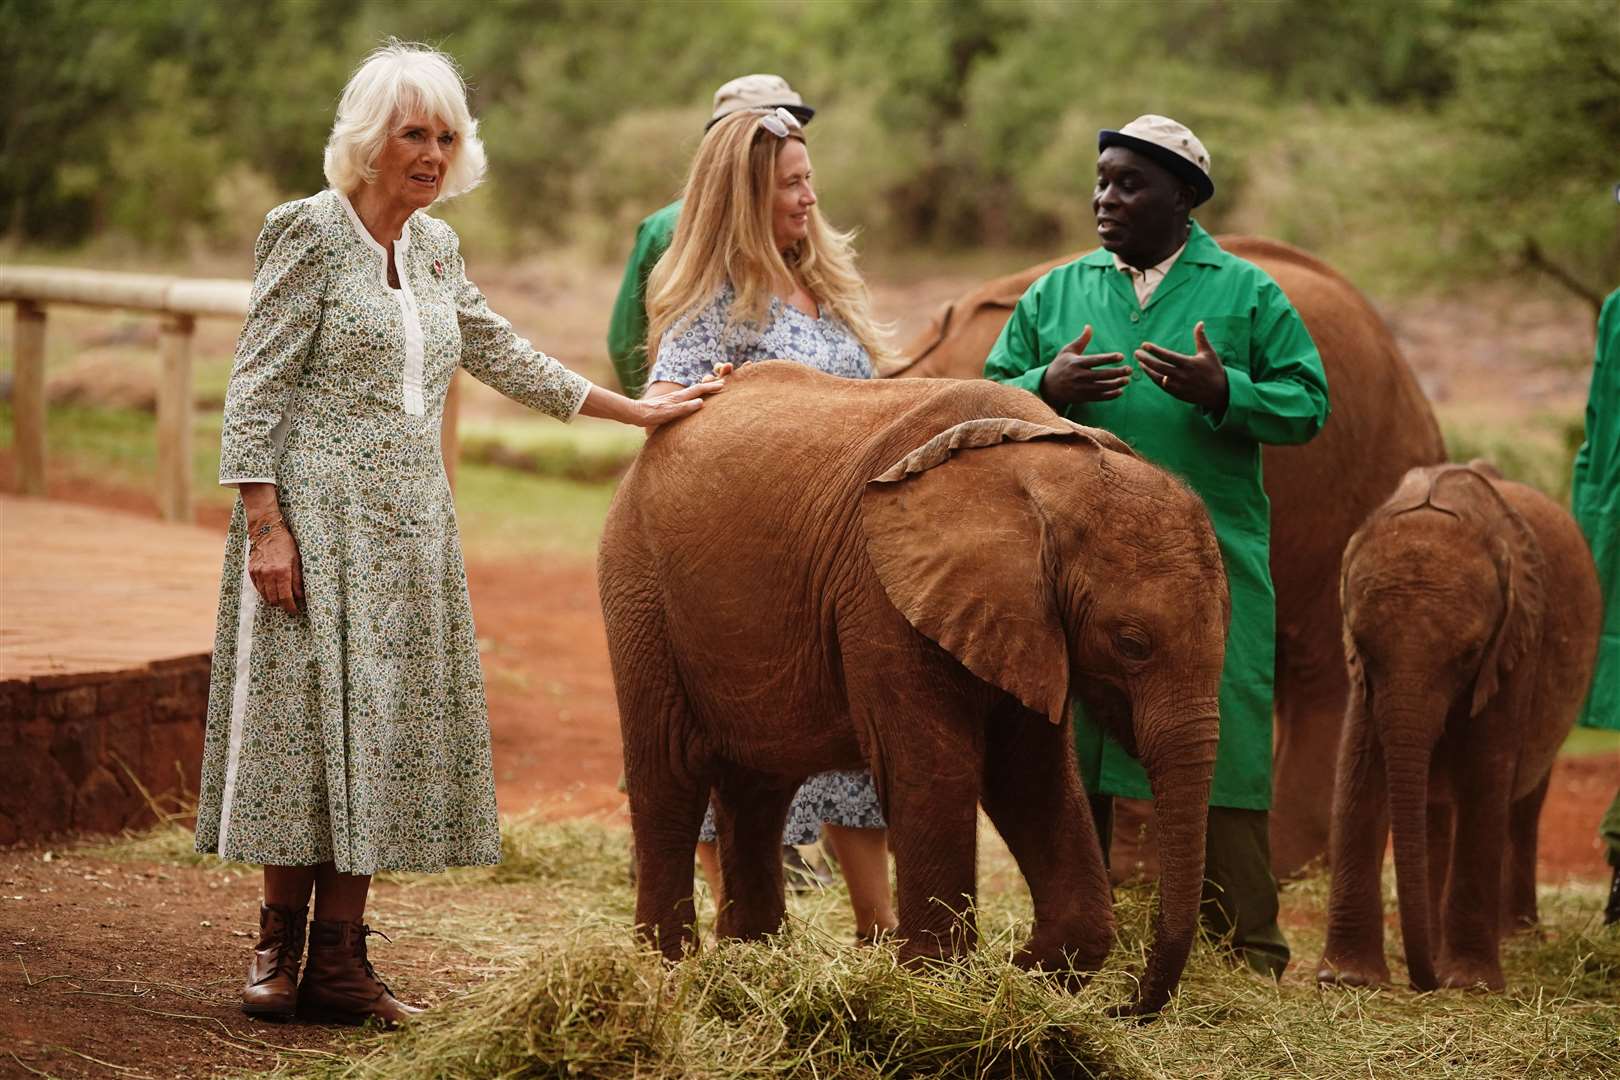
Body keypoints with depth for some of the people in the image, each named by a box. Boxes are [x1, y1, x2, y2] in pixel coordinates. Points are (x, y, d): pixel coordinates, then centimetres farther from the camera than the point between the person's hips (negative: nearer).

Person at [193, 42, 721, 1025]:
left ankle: (339, 961, 5)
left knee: (385, 721, 2)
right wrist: (263, 525, -16)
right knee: (307, 715, -5)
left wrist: (637, 412, 22)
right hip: (318, 516, -6)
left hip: (411, 527, 6)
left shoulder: (435, 247, 13)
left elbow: (505, 356, 22)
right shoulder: (310, 232, -6)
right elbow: (257, 386, -9)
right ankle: (281, 947, 5)